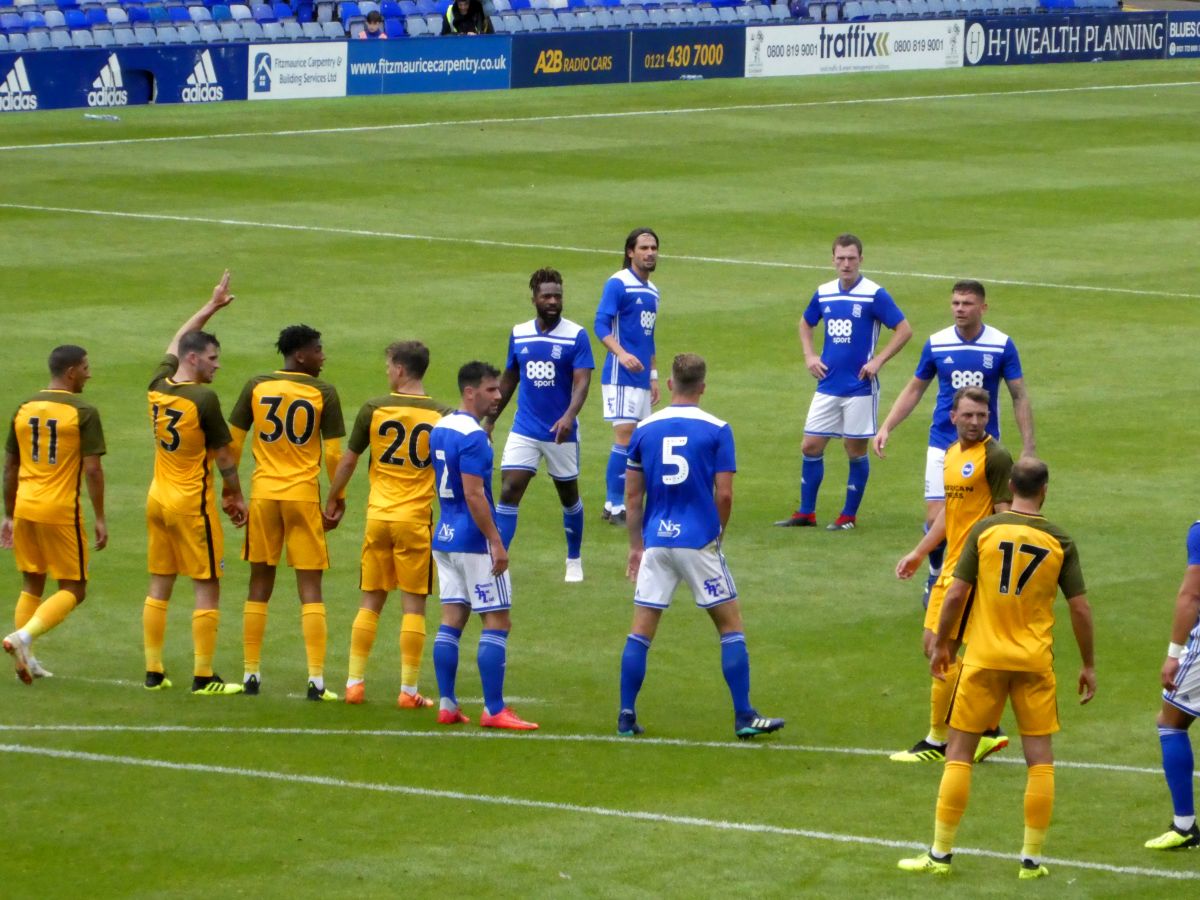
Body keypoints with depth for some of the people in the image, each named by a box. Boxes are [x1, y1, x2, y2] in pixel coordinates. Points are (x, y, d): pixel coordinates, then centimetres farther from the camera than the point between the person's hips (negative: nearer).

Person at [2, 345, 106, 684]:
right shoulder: (83, 412, -8)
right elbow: (93, 469, -12)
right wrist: (100, 519, -4)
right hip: (61, 511, -6)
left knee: (31, 586, 17)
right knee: (73, 589, 4)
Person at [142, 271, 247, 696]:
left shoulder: (158, 387, 2)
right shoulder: (204, 399, -17)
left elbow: (177, 341, 21)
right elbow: (224, 455, -10)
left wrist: (212, 306, 28)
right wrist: (236, 495, 4)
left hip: (157, 498, 7)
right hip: (192, 502, -7)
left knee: (159, 585, 12)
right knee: (207, 586, -1)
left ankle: (153, 672, 15)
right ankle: (203, 677, -1)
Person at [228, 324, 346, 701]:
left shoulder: (256, 387, 2)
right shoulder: (323, 392, -5)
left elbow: (233, 441, 5)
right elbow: (334, 452, -6)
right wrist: (338, 496, 7)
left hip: (263, 493, 2)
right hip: (304, 496, -2)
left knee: (260, 585, 12)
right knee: (310, 588, 1)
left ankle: (251, 674, 13)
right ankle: (316, 680, -6)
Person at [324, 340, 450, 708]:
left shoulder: (374, 409, -3)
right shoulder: (440, 416, -4)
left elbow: (348, 459, 4)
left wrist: (334, 499, 18)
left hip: (378, 516, 1)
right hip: (417, 519, -1)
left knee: (371, 602, 12)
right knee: (413, 605, 2)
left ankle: (355, 682, 13)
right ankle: (408, 690, 1)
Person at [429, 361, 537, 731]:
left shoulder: (440, 429, 11)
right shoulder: (473, 436, -17)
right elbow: (474, 495, -22)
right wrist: (496, 543, -19)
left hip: (444, 537, 9)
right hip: (474, 542, -9)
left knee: (451, 620, 9)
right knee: (497, 622, -4)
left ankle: (447, 704, 8)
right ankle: (494, 710, -6)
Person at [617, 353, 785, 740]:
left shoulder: (645, 429, 4)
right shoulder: (716, 430, -5)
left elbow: (633, 495, 7)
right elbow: (724, 495, -7)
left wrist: (636, 545, 16)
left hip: (656, 541, 3)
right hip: (699, 541, -3)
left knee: (641, 630, 8)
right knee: (731, 625, 8)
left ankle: (627, 716, 6)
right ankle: (744, 716, 6)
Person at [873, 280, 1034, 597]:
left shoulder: (1002, 345, -6)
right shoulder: (937, 344, -2)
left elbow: (1019, 396, 0)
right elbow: (914, 390, 10)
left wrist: (1028, 447, -6)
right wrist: (886, 428, 1)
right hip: (943, 443, 1)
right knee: (936, 517, -5)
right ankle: (935, 577, 18)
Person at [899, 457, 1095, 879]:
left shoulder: (984, 530, -4)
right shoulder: (1060, 542, -2)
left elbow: (956, 593, -5)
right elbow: (1080, 607, 0)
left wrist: (942, 645, 9)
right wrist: (1088, 666, 11)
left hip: (983, 658, 0)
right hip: (1035, 662, 0)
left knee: (959, 753, 7)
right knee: (1039, 757, 8)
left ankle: (940, 854, 8)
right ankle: (1032, 858, 9)